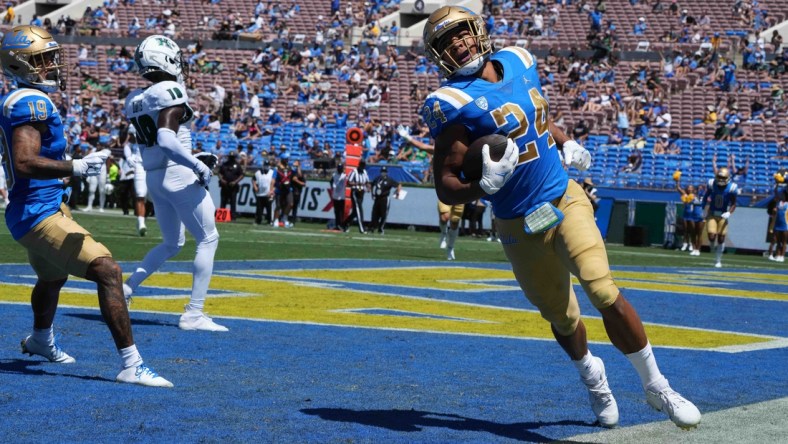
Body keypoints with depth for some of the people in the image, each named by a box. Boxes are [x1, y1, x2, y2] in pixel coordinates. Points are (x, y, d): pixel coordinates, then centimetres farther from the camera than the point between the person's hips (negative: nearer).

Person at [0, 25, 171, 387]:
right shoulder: (32, 102, -20)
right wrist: (76, 167, -37)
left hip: (38, 210, 11)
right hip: (39, 215, -11)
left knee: (52, 277, 35)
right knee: (108, 272, -20)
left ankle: (40, 340, 62)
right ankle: (131, 366, -24)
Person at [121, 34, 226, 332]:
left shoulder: (135, 100, 8)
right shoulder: (171, 93, -16)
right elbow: (166, 139, -27)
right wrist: (198, 166, -21)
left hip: (152, 177, 8)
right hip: (178, 175, -8)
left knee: (171, 244, 24)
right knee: (208, 240, 3)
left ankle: (126, 288, 14)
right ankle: (193, 314, 0)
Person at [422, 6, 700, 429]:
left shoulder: (518, 62, 2)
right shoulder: (454, 103, -16)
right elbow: (446, 186, -16)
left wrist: (566, 145, 11)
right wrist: (484, 184, -33)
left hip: (565, 200, 2)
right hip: (521, 227, -2)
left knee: (605, 294, -14)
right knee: (562, 317, 12)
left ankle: (655, 386, 2)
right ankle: (591, 375, 45)